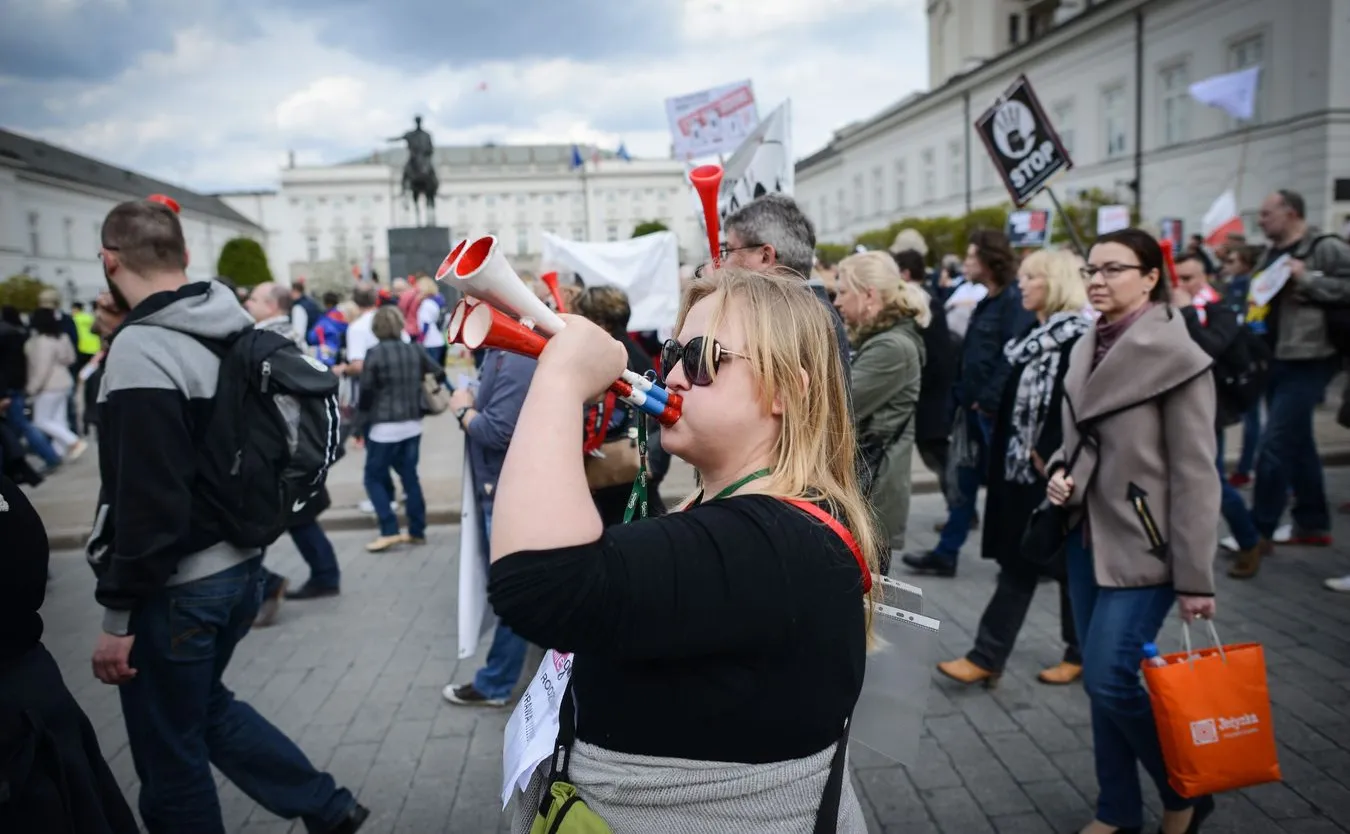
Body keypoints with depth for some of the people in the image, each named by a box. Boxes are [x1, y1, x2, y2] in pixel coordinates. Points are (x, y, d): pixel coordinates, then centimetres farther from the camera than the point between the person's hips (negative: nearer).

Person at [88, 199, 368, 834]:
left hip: (175, 589, -8)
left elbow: (147, 502, -24)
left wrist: (118, 614, -15)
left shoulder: (141, 350, -21)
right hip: (240, 566, 8)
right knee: (202, 703, 27)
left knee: (170, 758, 10)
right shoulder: (236, 332, 4)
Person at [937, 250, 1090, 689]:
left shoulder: (1079, 338, -12)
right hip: (1022, 467, 8)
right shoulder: (1031, 338, 13)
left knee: (1069, 563, 7)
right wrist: (1021, 455, 10)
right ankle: (986, 657, 9)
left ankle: (1080, 654, 24)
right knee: (1017, 564, 8)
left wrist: (1049, 457, -16)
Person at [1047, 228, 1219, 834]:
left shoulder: (1177, 357, -12)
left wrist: (1195, 576, -14)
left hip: (1141, 545, -6)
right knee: (1102, 683, 12)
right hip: (1087, 537, 7)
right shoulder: (1086, 349, 7)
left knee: (1110, 680, -10)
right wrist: (1060, 472, -3)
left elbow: (1194, 474, -13)